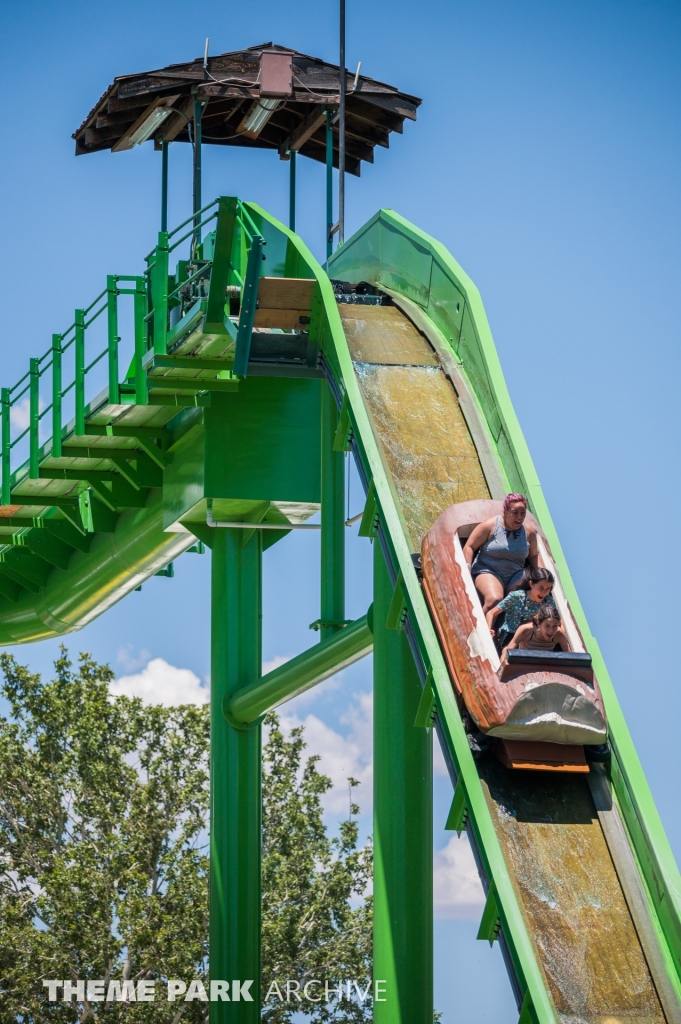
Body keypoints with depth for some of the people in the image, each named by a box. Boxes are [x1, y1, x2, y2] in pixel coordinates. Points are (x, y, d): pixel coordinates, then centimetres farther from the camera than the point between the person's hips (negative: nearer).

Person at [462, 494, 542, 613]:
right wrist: (467, 570, -13)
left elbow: (534, 556, 21)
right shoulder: (490, 526, -6)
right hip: (487, 571, -4)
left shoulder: (529, 532, 7)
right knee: (494, 600, -36)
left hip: (515, 575, 4)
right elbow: (469, 547, -2)